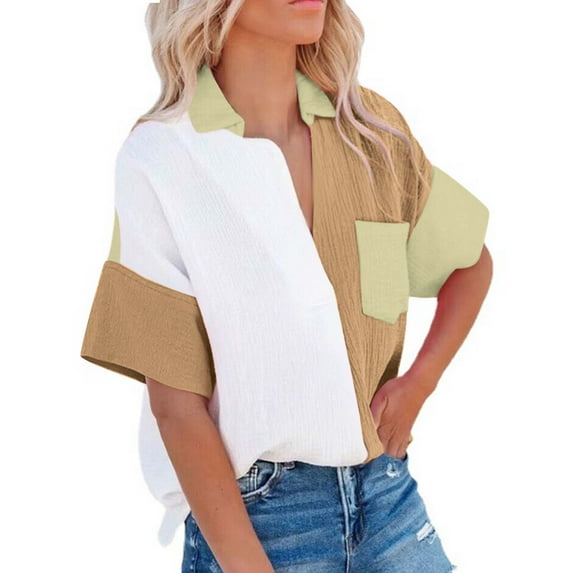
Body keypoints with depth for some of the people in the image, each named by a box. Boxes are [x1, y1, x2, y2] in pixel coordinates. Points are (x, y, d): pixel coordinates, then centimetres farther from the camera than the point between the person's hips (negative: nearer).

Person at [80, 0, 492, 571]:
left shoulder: (371, 127, 0)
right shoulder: (158, 157, -12)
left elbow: (472, 263, 14)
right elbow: (175, 400, -14)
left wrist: (416, 384, 0)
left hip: (384, 486, 4)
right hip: (248, 501, -3)